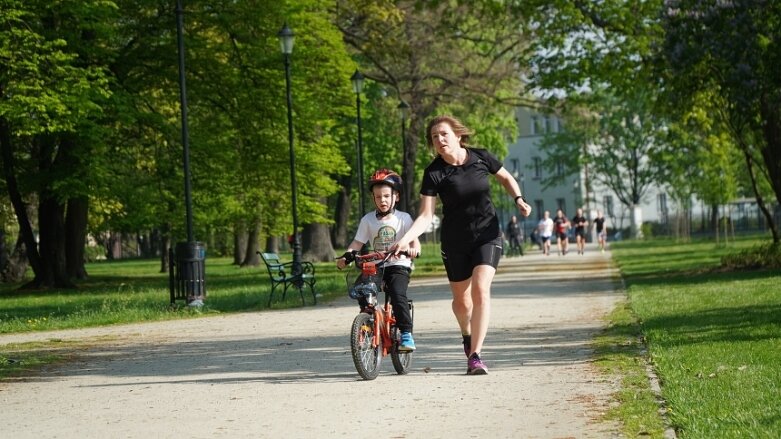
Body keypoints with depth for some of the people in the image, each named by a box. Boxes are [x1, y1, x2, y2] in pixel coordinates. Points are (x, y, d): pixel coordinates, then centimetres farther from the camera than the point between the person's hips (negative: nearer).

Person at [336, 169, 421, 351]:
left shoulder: (403, 218, 1)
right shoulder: (368, 220, 7)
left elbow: (414, 240, -7)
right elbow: (358, 242, 2)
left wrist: (413, 248, -31)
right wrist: (346, 256, -17)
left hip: (398, 265, -3)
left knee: (397, 294, -27)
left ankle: (406, 334, -16)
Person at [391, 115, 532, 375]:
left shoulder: (481, 158, -8)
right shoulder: (434, 173, -13)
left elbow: (506, 178, 11)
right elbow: (426, 216, -16)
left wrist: (518, 199, -6)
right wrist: (406, 239, -31)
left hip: (488, 235, 0)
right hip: (455, 242, 1)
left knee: (480, 290, -19)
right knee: (461, 299, 10)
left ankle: (475, 355, -17)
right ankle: (467, 335, 45)